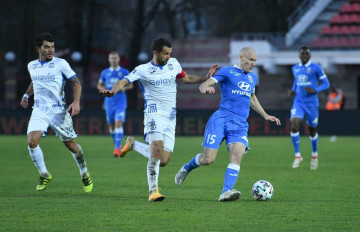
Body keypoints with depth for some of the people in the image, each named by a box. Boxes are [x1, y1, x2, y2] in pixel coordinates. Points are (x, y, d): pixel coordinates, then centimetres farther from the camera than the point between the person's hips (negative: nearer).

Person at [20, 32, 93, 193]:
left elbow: (76, 82, -1)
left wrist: (76, 102, -14)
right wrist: (26, 95, 14)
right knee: (32, 141, -18)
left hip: (59, 111, -3)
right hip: (39, 111, 3)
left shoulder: (61, 64, -5)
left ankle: (85, 174, 28)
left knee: (71, 145, 4)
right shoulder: (32, 66, 8)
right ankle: (44, 175, 1)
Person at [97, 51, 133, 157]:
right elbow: (99, 85, 17)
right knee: (111, 125, 9)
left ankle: (117, 148, -20)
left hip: (121, 102, -3)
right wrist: (105, 90, -5)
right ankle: (117, 144, 31)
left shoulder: (124, 72, 1)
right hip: (109, 102, 3)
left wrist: (124, 88, -12)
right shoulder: (105, 72, 7)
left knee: (118, 123, -16)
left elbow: (131, 85, 10)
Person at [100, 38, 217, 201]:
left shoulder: (173, 64, 13)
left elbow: (185, 78, 29)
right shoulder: (143, 70, -2)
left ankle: (133, 144, 23)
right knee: (157, 150, -27)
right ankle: (153, 191, -18)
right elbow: (124, 81, -12)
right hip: (154, 114, -5)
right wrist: (113, 91, -33)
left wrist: (207, 77, 18)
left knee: (163, 161, -2)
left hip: (170, 119, 5)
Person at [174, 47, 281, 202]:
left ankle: (226, 192, -30)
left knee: (237, 155, -21)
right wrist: (206, 89, -30)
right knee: (208, 159, -9)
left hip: (240, 125, 5)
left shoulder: (253, 78, 23)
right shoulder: (227, 71, 3)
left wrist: (265, 115, 36)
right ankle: (186, 168, 23)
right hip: (221, 119, -5)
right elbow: (203, 85, -6)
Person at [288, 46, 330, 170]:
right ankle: (297, 156, -8)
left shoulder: (316, 68, -7)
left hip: (311, 103, -3)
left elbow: (326, 84, -3)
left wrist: (315, 90, -20)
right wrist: (293, 90, 6)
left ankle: (314, 156, 33)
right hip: (298, 102, 3)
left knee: (312, 130, 8)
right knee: (294, 126, -19)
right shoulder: (295, 68, 8)